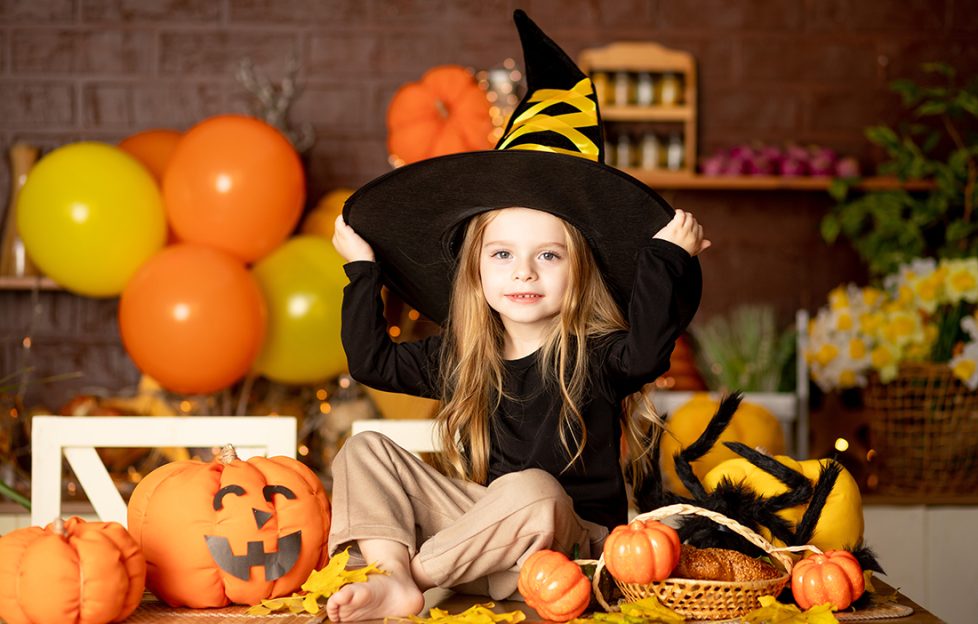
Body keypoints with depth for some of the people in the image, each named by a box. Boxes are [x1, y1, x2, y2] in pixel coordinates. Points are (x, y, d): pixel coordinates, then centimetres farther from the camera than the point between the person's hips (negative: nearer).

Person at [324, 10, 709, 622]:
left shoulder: (598, 356, -7)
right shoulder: (462, 359, 10)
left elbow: (649, 348, -30)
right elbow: (374, 360, 17)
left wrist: (667, 257, -28)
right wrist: (362, 269, 15)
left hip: (572, 542, -6)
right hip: (483, 528, 6)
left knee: (532, 491, -40)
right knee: (365, 451, -4)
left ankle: (412, 572, -24)